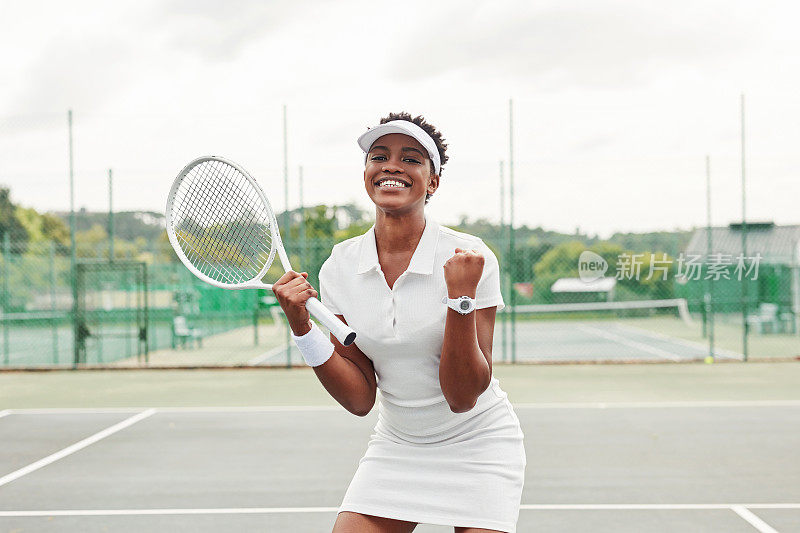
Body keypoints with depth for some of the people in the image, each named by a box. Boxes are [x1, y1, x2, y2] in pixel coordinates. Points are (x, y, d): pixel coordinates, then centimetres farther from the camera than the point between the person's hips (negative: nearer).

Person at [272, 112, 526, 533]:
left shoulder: (468, 258, -17)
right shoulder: (340, 267, -7)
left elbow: (463, 397, -19)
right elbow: (360, 398, -8)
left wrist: (461, 296, -29)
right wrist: (302, 326, -19)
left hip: (477, 448, -3)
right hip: (396, 447, 3)